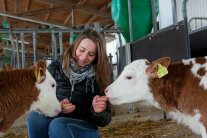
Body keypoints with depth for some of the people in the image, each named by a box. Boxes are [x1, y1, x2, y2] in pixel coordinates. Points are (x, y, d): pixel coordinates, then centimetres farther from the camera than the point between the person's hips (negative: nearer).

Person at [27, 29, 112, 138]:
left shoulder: (99, 77, -3)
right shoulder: (55, 67, 2)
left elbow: (106, 119, -1)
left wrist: (98, 112, -24)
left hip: (85, 127, -2)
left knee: (56, 125, -34)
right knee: (35, 117, -30)